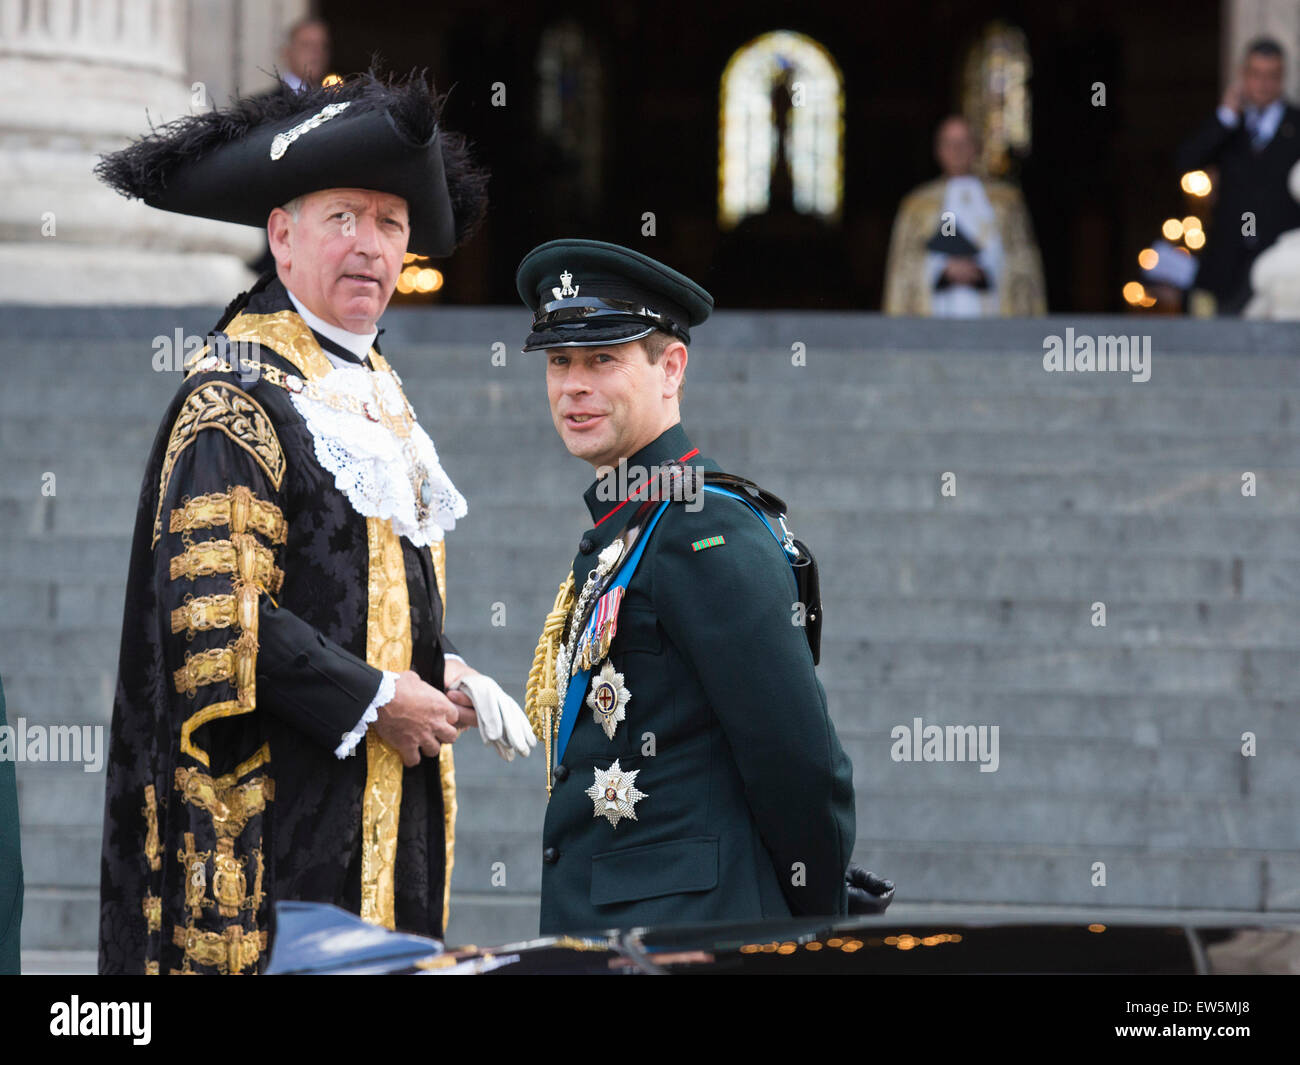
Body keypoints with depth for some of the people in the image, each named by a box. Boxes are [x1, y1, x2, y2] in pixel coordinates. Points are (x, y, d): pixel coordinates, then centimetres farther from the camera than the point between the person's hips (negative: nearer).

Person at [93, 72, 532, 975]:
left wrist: (444, 674, 8)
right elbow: (215, 615, -18)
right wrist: (375, 701, -15)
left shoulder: (377, 393, 19)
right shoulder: (234, 400, -10)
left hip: (390, 792, 9)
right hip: (284, 802, -9)